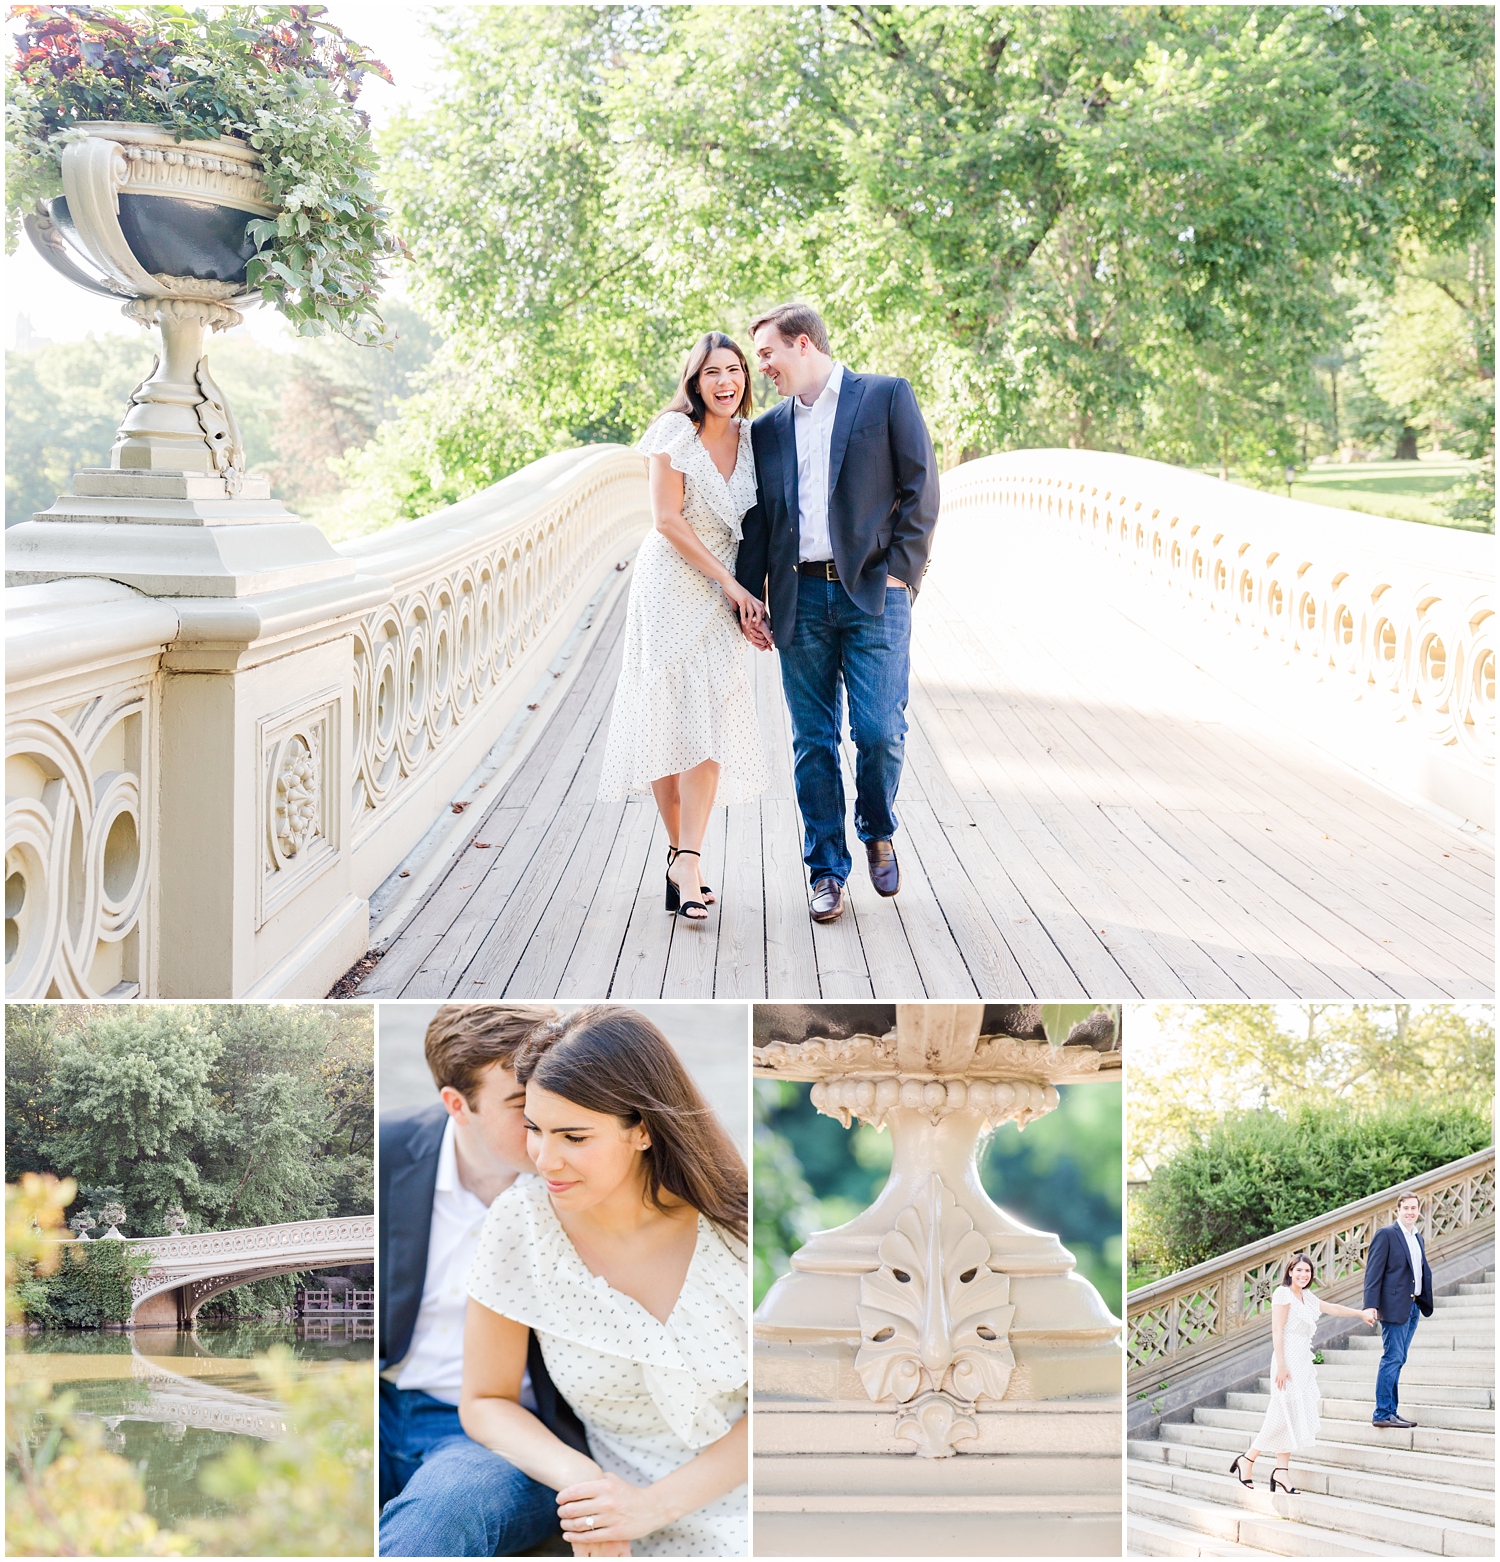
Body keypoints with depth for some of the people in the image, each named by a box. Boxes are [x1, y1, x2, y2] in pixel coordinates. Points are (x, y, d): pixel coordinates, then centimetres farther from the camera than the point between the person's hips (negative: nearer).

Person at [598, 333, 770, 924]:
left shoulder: (749, 437, 8)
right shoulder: (676, 431, -7)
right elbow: (668, 520, -12)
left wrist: (746, 592, 1)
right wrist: (731, 583, -11)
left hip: (719, 597, 4)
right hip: (670, 586, -4)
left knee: (709, 723, -8)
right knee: (666, 725, -3)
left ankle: (685, 861, -13)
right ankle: (682, 852, 7)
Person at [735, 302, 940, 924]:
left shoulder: (887, 397, 3)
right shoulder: (769, 429, 15)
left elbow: (920, 490, -1)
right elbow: (759, 518, 15)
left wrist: (899, 571, -7)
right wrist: (748, 598, 5)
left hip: (873, 594, -4)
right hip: (800, 598, 4)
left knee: (880, 731, -9)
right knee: (812, 741, 3)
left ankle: (878, 832, 19)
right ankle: (827, 872, 10)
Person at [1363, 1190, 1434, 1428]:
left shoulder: (1418, 1238, 17)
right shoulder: (1386, 1235, -6)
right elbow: (1373, 1272, -11)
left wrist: (1425, 1302, 8)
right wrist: (1371, 1306, -19)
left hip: (1414, 1307, 8)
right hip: (1395, 1307, -8)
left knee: (1397, 1360, 11)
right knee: (1392, 1359, -8)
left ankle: (1391, 1411, 14)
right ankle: (1383, 1414, -6)